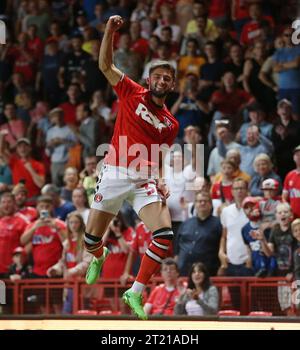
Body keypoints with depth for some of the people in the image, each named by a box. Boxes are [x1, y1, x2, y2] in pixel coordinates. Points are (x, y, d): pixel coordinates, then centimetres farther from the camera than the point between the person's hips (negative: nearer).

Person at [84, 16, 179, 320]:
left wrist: (161, 181, 0)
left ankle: (135, 293, -8)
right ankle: (99, 258, 44)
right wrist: (109, 31, -14)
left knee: (164, 234, -19)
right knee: (91, 238, 3)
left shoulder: (171, 123, 13)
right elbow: (105, 65, -2)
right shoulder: (132, 94, 6)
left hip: (145, 181, 2)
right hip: (115, 174, -2)